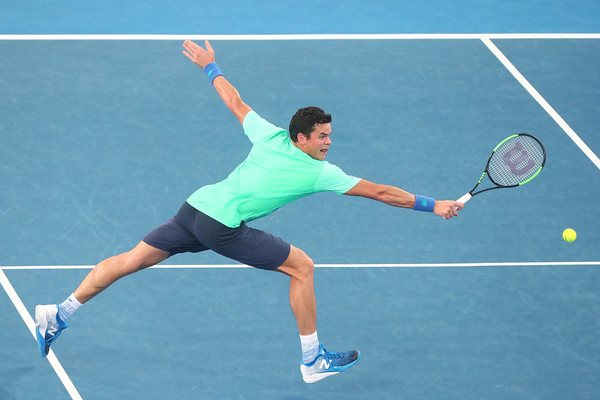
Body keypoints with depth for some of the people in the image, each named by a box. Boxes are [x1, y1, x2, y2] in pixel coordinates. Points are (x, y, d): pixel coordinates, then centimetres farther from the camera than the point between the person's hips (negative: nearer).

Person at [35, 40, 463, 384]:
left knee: (134, 259, 11)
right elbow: (380, 192, -4)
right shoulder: (320, 173, -6)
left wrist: (210, 65, 37)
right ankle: (313, 360, 8)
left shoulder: (269, 135, 8)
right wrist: (432, 205, 1)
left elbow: (234, 102, 21)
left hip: (196, 207, 7)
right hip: (223, 228, -7)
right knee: (302, 266, 2)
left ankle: (59, 315, 14)